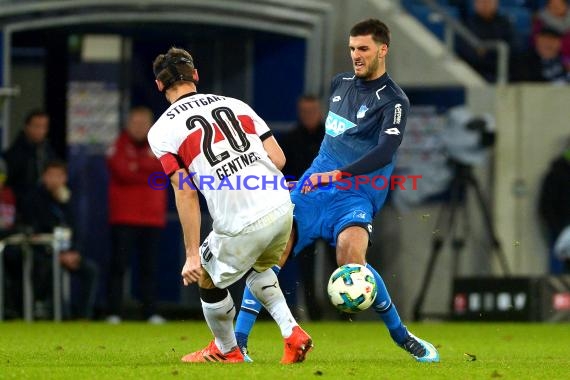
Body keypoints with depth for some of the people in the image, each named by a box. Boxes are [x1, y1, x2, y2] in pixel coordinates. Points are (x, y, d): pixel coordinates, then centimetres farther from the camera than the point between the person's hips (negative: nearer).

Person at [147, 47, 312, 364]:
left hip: (240, 224, -5)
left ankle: (227, 351, 40)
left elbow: (186, 194, -5)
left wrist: (193, 255, -3)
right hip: (282, 206, 5)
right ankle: (292, 332, 19)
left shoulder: (162, 131, 2)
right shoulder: (235, 104, 14)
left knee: (208, 279, 23)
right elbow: (278, 159, 10)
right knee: (257, 267, 33)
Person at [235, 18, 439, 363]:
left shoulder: (394, 101, -8)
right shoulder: (341, 83, 13)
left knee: (350, 257, -31)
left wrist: (339, 173, -32)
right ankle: (238, 341, -5)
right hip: (314, 185, 6)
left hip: (355, 195, -6)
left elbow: (385, 152, -21)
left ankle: (401, 335, -12)